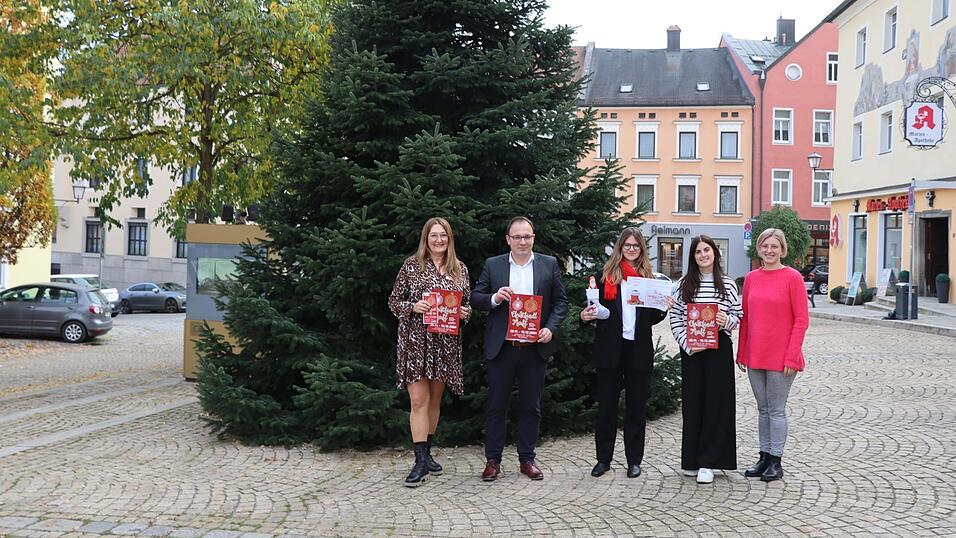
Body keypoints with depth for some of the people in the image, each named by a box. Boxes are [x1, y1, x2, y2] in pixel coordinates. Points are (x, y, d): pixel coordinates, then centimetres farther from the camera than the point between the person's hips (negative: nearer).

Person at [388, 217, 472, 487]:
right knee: (419, 400, -7)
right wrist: (413, 307, -16)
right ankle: (421, 461, -5)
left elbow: (467, 303, 17)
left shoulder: (460, 269, 10)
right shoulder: (412, 265, 1)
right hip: (415, 340, -3)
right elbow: (394, 301, 3)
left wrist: (465, 312, -5)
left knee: (435, 399, 11)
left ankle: (427, 452, 24)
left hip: (446, 342, 3)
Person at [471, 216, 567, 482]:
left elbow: (560, 301, 5)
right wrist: (494, 298, -16)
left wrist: (551, 329, -10)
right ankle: (493, 460, 17)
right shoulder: (493, 264, 4)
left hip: (535, 347, 1)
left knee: (531, 407, 9)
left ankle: (527, 459, 20)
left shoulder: (549, 264, 5)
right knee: (496, 405, 6)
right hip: (501, 348, 0)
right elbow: (475, 297, 5)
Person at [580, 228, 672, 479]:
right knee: (606, 405, 5)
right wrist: (587, 315, -17)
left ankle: (634, 460, 17)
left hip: (639, 350, 1)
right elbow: (597, 308, 4)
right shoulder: (605, 275, 2)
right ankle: (603, 459, 16)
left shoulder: (648, 277, 8)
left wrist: (665, 308, -9)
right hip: (610, 348, -1)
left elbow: (652, 319, 10)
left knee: (637, 406, 7)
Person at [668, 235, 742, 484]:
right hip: (691, 350, 1)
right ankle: (691, 459, 17)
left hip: (719, 349, 0)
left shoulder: (728, 284, 4)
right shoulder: (683, 284, 4)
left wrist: (726, 320, -14)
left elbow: (738, 316, 8)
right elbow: (675, 319, 2)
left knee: (716, 401, 0)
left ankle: (708, 462, 7)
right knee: (692, 401, 5)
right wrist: (687, 344, -10)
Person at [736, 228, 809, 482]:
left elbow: (801, 320, -8)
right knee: (762, 409, 13)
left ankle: (776, 462, 13)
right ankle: (764, 457, 23)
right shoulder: (751, 278, 7)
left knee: (777, 410, 2)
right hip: (755, 356, 5)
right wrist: (741, 353, 10)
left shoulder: (792, 277, -7)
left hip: (781, 357, -5)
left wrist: (791, 356, -13)